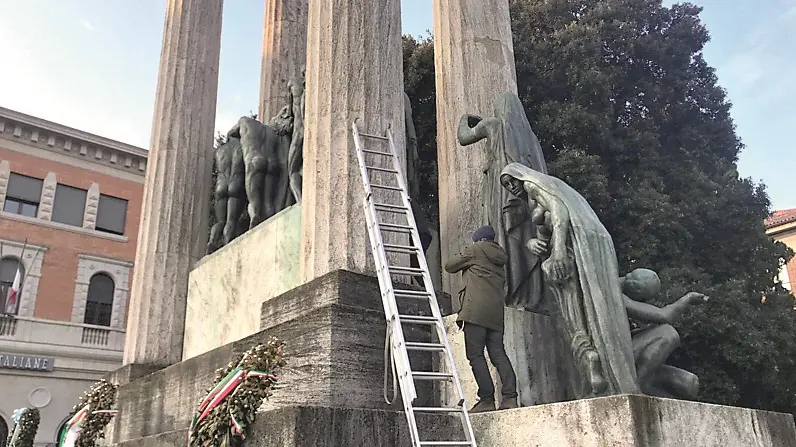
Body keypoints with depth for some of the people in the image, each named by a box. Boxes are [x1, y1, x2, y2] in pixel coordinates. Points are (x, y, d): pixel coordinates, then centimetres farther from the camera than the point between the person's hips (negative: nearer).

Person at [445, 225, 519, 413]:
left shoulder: (475, 250, 6)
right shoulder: (499, 258, 25)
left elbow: (449, 266, 11)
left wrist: (464, 261, 30)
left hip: (476, 309, -7)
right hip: (496, 311, 7)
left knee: (475, 354, -7)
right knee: (498, 354, 3)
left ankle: (486, 399, -14)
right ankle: (510, 396, -8)